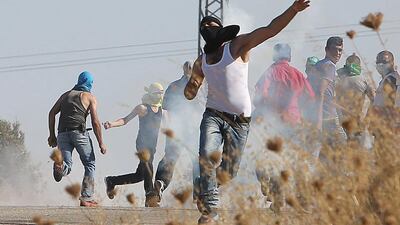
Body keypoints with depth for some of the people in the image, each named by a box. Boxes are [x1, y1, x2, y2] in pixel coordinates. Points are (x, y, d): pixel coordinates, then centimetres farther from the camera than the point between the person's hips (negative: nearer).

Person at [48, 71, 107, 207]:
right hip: (79, 132, -3)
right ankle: (86, 198, 2)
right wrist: (101, 143, 5)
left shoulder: (66, 95, 24)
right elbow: (95, 122, 2)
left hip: (63, 133, 3)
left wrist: (52, 135, 15)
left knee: (67, 166, 1)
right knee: (90, 165, 10)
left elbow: (52, 113, 13)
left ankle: (60, 165, -37)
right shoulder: (90, 97, 11)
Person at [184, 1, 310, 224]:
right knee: (207, 155, -25)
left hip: (239, 121, -2)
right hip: (213, 115, 2)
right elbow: (190, 94, 22)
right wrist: (191, 87, -5)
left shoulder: (237, 45, -1)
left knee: (229, 172, -1)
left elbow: (271, 30, -15)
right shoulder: (201, 61, 13)